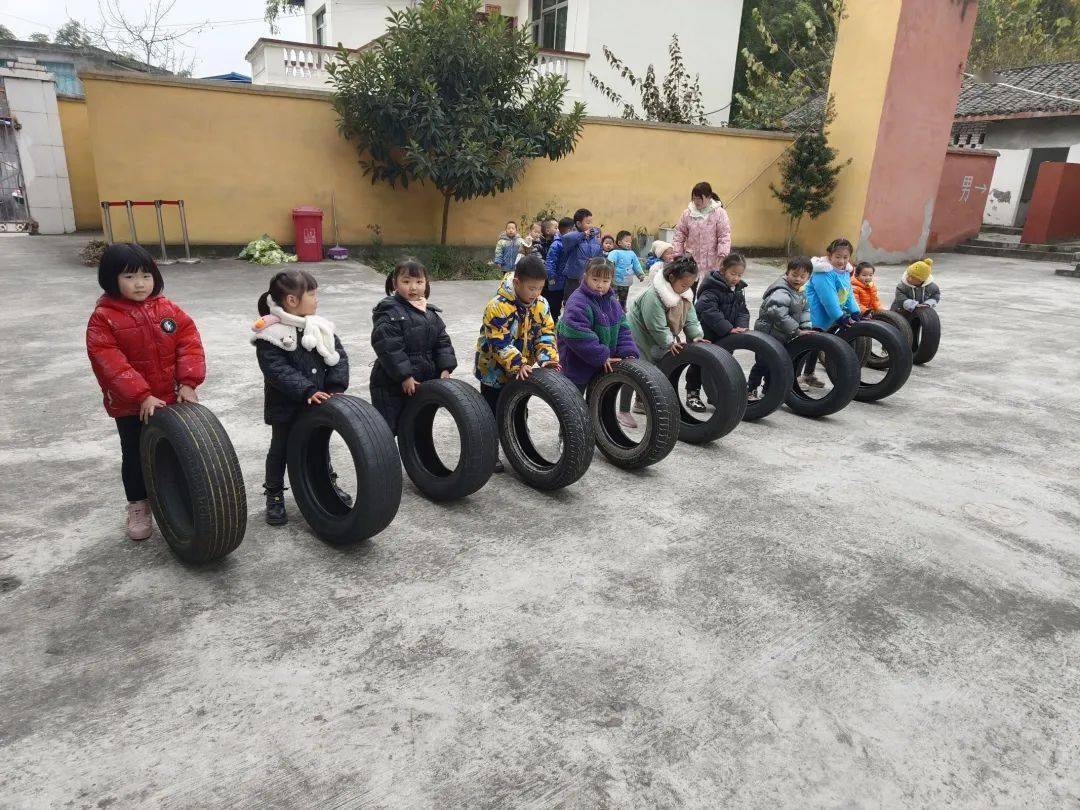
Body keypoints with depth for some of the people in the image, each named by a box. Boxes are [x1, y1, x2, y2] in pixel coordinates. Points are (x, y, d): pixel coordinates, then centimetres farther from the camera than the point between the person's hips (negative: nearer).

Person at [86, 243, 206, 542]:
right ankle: (138, 507, 30)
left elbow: (189, 342, -5)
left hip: (172, 399, 3)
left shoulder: (168, 309, -1)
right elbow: (109, 362, -19)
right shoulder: (103, 318, -12)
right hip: (130, 406, -2)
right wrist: (142, 396, -25)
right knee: (135, 455, 13)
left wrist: (188, 383, -16)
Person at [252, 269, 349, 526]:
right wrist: (307, 391, -31)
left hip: (319, 403, 5)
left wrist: (336, 388, -14)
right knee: (281, 449, 12)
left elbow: (339, 358, -2)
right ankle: (274, 495, 27)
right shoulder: (270, 333, -18)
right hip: (286, 406, -4)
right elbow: (277, 370, -25)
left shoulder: (320, 326, -2)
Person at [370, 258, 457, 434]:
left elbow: (442, 342, 9)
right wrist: (405, 376, -23)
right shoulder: (389, 312, -16)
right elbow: (388, 347, -23)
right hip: (392, 384, -7)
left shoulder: (430, 312, 8)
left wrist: (445, 368, -5)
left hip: (423, 382, 7)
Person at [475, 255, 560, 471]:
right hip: (494, 369, -5)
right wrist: (518, 365, -34)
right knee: (493, 413, 7)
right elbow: (500, 343, -29)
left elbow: (546, 333, -6)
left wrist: (548, 358, -22)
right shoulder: (498, 306, -26)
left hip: (522, 370, 6)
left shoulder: (541, 304, -7)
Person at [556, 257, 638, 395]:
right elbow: (578, 336, -31)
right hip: (578, 366, -7)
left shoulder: (612, 302, 5)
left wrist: (629, 353, -10)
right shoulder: (577, 302, -22)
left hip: (604, 366, 7)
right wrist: (601, 356, -26)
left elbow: (622, 330, 7)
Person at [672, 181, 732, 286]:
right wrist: (677, 254, 3)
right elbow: (679, 235, 8)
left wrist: (722, 254, -18)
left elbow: (724, 236, -8)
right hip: (692, 258, 2)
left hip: (712, 260, -2)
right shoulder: (687, 213, 4)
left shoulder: (719, 213, -5)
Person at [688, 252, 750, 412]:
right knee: (700, 364, 4)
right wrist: (728, 328, -36)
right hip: (706, 336, -8)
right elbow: (708, 310, -34)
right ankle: (692, 394, 16)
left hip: (725, 338, 8)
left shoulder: (738, 289, 6)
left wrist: (741, 326, -16)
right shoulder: (712, 288, -21)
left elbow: (742, 311, 6)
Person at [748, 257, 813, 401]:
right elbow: (779, 315, -34)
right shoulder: (781, 292, -23)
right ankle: (750, 390, 9)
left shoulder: (800, 293, 8)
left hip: (783, 337, 9)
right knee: (764, 363, -6)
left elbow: (805, 311, 12)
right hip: (768, 335, -9)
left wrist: (807, 328, -5)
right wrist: (797, 331, -30)